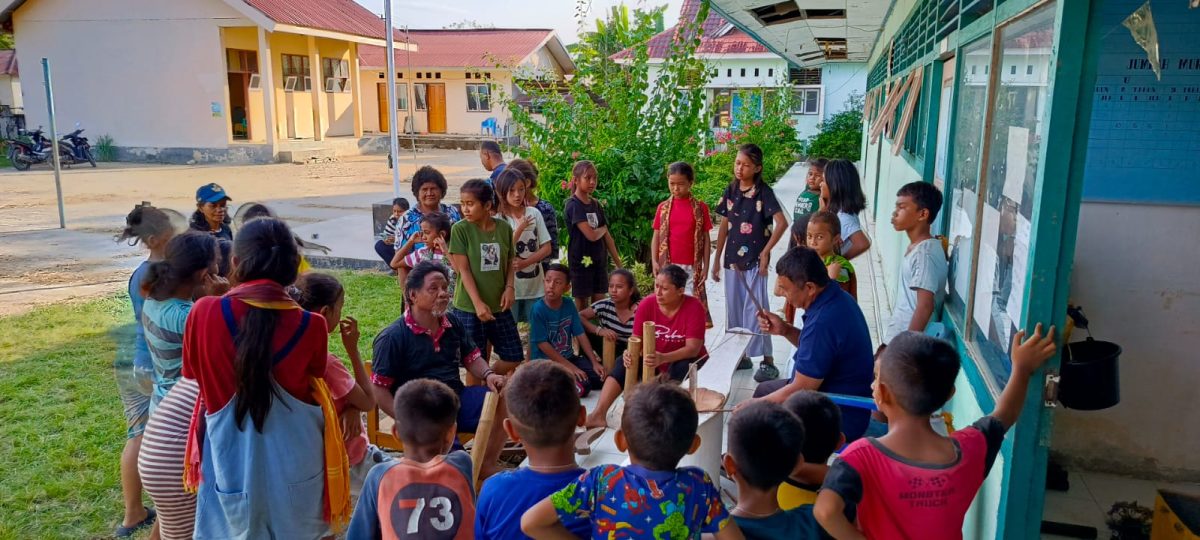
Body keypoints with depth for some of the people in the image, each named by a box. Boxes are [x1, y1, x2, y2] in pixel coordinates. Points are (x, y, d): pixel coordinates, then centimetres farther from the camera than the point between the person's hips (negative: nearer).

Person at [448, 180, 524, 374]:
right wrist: (478, 303, -19)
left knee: (514, 356, 9)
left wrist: (510, 287, -7)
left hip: (499, 305, 4)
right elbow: (463, 270, -12)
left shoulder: (504, 228, 2)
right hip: (468, 307, -4)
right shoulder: (460, 229, -9)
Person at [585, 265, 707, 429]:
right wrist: (630, 353, -35)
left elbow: (693, 348, -27)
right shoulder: (647, 305, -11)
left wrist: (663, 358, -44)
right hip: (654, 361, 3)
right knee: (625, 361, -20)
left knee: (681, 368, -35)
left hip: (687, 362, -3)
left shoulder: (693, 307, -21)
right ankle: (599, 414, -30)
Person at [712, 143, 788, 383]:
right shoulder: (730, 191, 6)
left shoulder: (763, 192, -9)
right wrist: (717, 258, 11)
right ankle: (740, 355, 25)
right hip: (732, 259, 6)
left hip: (754, 261, -5)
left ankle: (768, 362, 2)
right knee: (733, 309, 11)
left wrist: (766, 251, -16)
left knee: (755, 309, -6)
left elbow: (782, 223, -17)